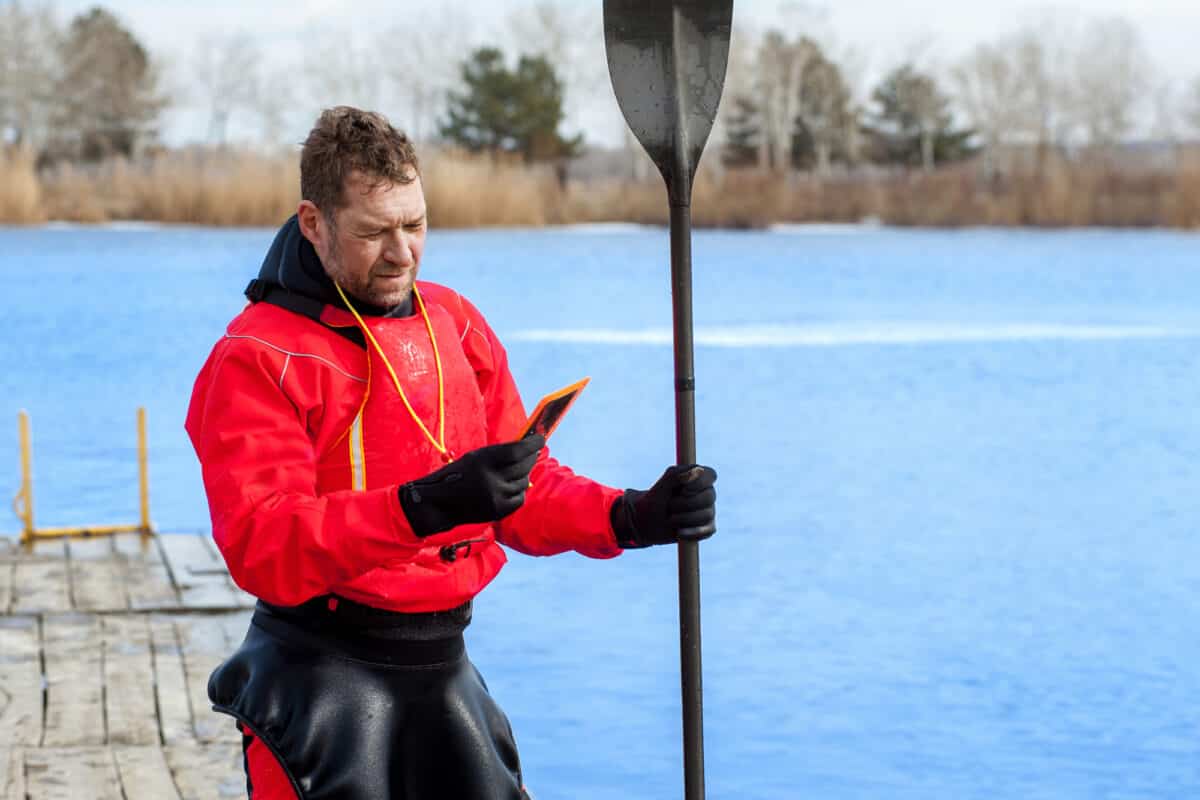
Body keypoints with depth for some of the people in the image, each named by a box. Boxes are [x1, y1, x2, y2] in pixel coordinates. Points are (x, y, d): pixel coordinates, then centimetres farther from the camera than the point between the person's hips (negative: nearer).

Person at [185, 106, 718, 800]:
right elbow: (261, 547, -23)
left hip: (445, 667, 6)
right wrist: (423, 508, -34)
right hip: (323, 674, -6)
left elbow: (528, 490, 11)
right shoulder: (255, 361, -11)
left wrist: (631, 517, -8)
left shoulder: (455, 323, 10)